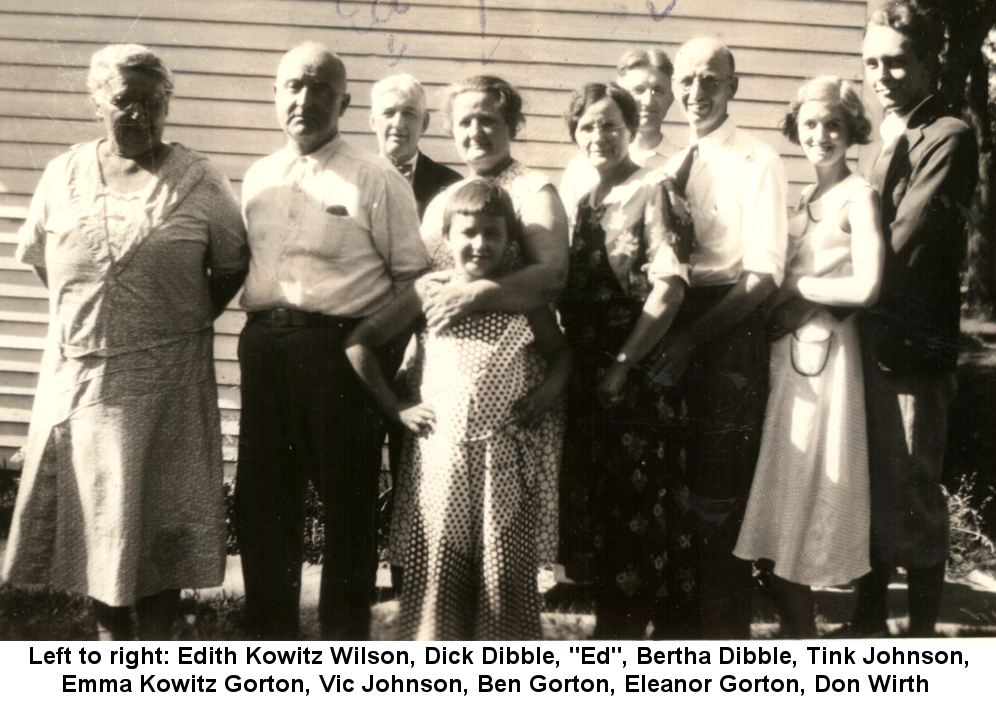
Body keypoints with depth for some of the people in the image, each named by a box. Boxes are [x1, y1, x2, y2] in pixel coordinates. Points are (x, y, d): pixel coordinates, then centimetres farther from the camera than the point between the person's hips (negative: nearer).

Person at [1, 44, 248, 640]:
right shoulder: (63, 176, 5)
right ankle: (112, 633, 25)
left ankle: (155, 642, 15)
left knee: (161, 508, 3)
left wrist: (186, 323, 1)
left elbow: (232, 266, 3)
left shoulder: (199, 181, -4)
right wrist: (84, 319, 8)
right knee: (91, 502, 9)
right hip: (78, 372, 3)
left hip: (167, 378, -3)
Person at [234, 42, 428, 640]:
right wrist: (263, 328, 9)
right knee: (262, 495, 11)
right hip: (264, 345, 6)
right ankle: (271, 632, 26)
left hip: (341, 347, -5)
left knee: (347, 497, 5)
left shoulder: (377, 180, -4)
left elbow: (412, 274, -4)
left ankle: (346, 633, 20)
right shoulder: (258, 179, 13)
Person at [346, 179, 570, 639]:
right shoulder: (430, 292, 2)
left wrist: (550, 388, 0)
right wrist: (395, 407, 2)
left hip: (504, 455, 1)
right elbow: (359, 344, 5)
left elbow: (559, 351, 20)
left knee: (503, 565, 2)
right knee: (437, 564, 2)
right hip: (439, 453, -1)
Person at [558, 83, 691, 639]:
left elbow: (670, 286, -15)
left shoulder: (652, 188, -6)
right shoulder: (584, 200, 15)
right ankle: (610, 620, 24)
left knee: (634, 500, -1)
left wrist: (624, 363, -14)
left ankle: (630, 625, 10)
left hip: (634, 375, -7)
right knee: (596, 496, 11)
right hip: (587, 375, 7)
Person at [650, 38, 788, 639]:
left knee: (720, 493, -1)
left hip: (729, 336, -6)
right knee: (674, 486, 12)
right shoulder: (669, 167, 12)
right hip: (671, 334, 6)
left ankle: (725, 629, 14)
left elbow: (763, 278, -13)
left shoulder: (758, 164, -6)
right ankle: (681, 618, 26)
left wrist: (688, 339, -18)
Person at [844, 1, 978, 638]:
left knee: (911, 497, 0)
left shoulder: (949, 137, -8)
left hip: (912, 347, -7)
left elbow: (901, 249, -16)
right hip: (868, 342, 7)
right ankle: (869, 619, 27)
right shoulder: (891, 139, 16)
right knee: (869, 490, 14)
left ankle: (922, 638, 12)